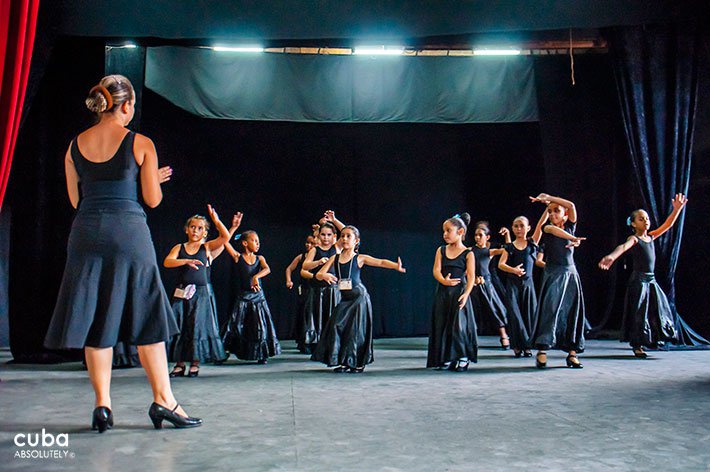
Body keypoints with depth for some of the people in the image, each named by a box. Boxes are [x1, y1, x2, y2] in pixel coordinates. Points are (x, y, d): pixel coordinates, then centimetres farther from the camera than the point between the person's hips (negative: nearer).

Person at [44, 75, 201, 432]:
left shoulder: (75, 145, 10)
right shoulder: (140, 144, -1)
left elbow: (75, 200, 15)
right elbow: (152, 200, 1)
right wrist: (153, 179, 20)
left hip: (86, 234, 4)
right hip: (128, 232, -3)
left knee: (95, 320, 9)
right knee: (147, 319, 4)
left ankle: (102, 403, 10)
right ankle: (163, 400, 7)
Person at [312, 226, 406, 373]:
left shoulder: (360, 258, -1)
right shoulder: (334, 258, 9)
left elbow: (381, 262, -12)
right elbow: (318, 274, 5)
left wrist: (397, 266, -30)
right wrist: (325, 275, -20)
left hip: (359, 296, -4)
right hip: (344, 298, 4)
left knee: (357, 329, -1)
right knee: (337, 326, -2)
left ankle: (358, 363, 12)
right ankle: (343, 362, 10)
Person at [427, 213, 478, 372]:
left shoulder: (468, 254, -1)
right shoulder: (441, 251, 10)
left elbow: (471, 277, -6)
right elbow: (436, 270, -1)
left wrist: (466, 294, -20)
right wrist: (444, 281, -22)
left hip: (459, 292, -4)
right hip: (442, 293, 4)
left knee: (459, 325, -7)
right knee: (441, 325, 5)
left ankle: (463, 358, 8)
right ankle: (446, 359, 15)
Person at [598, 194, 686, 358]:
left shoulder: (651, 236, 12)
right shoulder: (634, 239, -9)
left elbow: (668, 225, 16)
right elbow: (623, 247, -29)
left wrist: (677, 209, 4)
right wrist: (611, 256, -50)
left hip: (651, 280, 7)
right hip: (638, 280, -7)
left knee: (657, 311, 10)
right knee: (638, 313, -4)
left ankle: (650, 340, 22)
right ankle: (637, 346, 3)